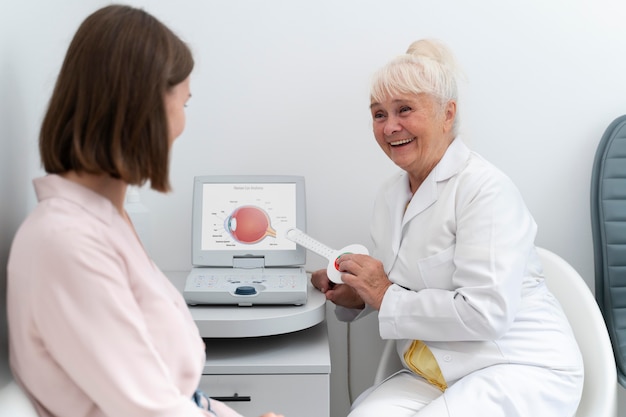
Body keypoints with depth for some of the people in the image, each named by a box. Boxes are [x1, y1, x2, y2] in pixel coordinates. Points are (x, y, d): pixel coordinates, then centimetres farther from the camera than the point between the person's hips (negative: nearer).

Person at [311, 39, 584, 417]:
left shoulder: (486, 189, -16)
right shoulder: (392, 194, 9)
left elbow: (485, 314, -23)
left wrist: (387, 296, -16)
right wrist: (356, 297, -1)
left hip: (521, 370, -6)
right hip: (436, 378, 6)